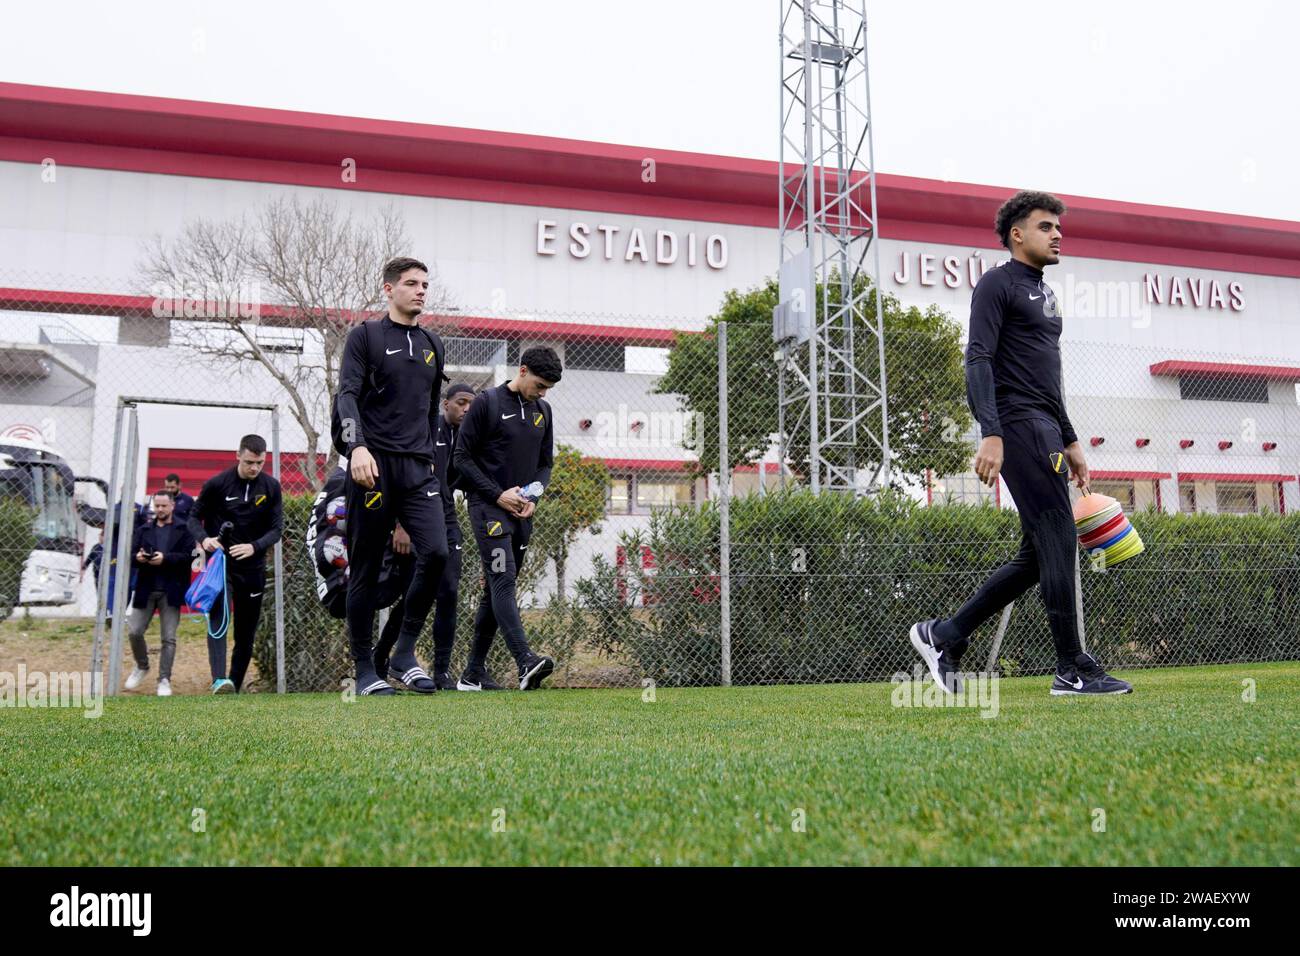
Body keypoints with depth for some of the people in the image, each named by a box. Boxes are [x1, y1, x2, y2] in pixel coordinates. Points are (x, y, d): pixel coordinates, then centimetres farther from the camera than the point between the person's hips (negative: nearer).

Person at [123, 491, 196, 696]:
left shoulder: (183, 530, 3)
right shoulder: (142, 530, 15)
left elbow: (189, 556, -9)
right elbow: (130, 556, 8)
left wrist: (165, 558, -20)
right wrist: (138, 558, -15)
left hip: (171, 591, -3)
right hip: (146, 589, 3)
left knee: (169, 638, -1)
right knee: (134, 632, 2)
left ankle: (164, 679, 6)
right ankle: (142, 666, 28)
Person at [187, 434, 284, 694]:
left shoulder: (271, 487, 0)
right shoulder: (217, 483, -6)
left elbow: (277, 528, 0)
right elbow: (194, 516, 3)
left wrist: (254, 547, -18)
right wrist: (203, 538, -18)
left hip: (253, 568, 3)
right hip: (220, 564, -3)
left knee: (246, 632, 6)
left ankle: (235, 685, 15)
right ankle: (219, 680, -32)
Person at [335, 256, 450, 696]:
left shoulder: (432, 345, 19)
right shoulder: (365, 336, 4)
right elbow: (347, 395, -8)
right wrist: (357, 447, -23)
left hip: (418, 469, 5)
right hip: (373, 465, -4)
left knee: (435, 553, -13)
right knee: (365, 569, 1)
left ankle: (404, 655, 1)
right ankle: (366, 670, 11)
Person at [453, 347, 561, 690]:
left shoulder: (543, 411, 14)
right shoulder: (487, 402, -4)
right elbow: (462, 457, -5)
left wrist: (533, 497, 0)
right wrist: (497, 495, -12)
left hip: (522, 513, 6)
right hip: (488, 507, -6)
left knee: (496, 590, 7)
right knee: (503, 581, -18)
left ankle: (473, 673, 13)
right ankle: (526, 662, -29)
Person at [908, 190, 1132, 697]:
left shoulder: (1044, 294, 25)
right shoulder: (998, 284, -3)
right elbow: (978, 361, -14)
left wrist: (1070, 442, 25)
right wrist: (990, 434, -25)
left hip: (1046, 431, 10)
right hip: (1018, 426, -10)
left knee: (1037, 556, 7)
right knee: (1058, 541, -10)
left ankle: (944, 635, 12)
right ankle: (1073, 670, -2)